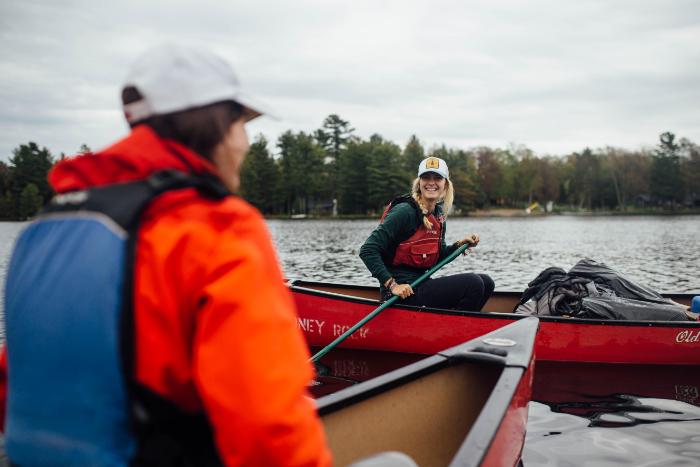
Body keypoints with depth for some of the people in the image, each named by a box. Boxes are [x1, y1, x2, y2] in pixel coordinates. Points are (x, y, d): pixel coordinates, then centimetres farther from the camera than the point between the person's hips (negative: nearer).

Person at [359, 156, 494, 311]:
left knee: (485, 282, 8)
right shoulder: (405, 211, -16)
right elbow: (367, 250, -20)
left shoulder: (438, 215, 10)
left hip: (420, 284, 9)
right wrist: (392, 285, -23)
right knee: (473, 283, -18)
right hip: (404, 292, -9)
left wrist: (459, 245, 4)